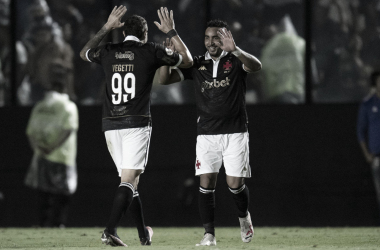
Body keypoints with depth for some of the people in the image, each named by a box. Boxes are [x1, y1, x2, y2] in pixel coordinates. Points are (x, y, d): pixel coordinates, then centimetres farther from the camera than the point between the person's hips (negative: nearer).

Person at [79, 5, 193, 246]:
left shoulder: (108, 52, 8)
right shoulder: (151, 52, 0)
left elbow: (84, 53, 32)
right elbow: (187, 60, 13)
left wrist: (106, 28, 30)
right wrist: (171, 32, 21)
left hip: (110, 125, 4)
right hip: (137, 123, -4)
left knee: (130, 179, 15)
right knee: (129, 179, -9)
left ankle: (144, 234, 22)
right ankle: (110, 230, -27)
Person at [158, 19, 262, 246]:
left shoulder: (235, 61, -2)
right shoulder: (198, 64, 6)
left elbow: (256, 66, -24)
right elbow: (164, 79, 1)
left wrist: (234, 50, -42)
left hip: (235, 132, -2)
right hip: (207, 134, 2)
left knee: (235, 184, -4)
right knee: (207, 183, -7)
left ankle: (244, 216, 27)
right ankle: (209, 235, -5)